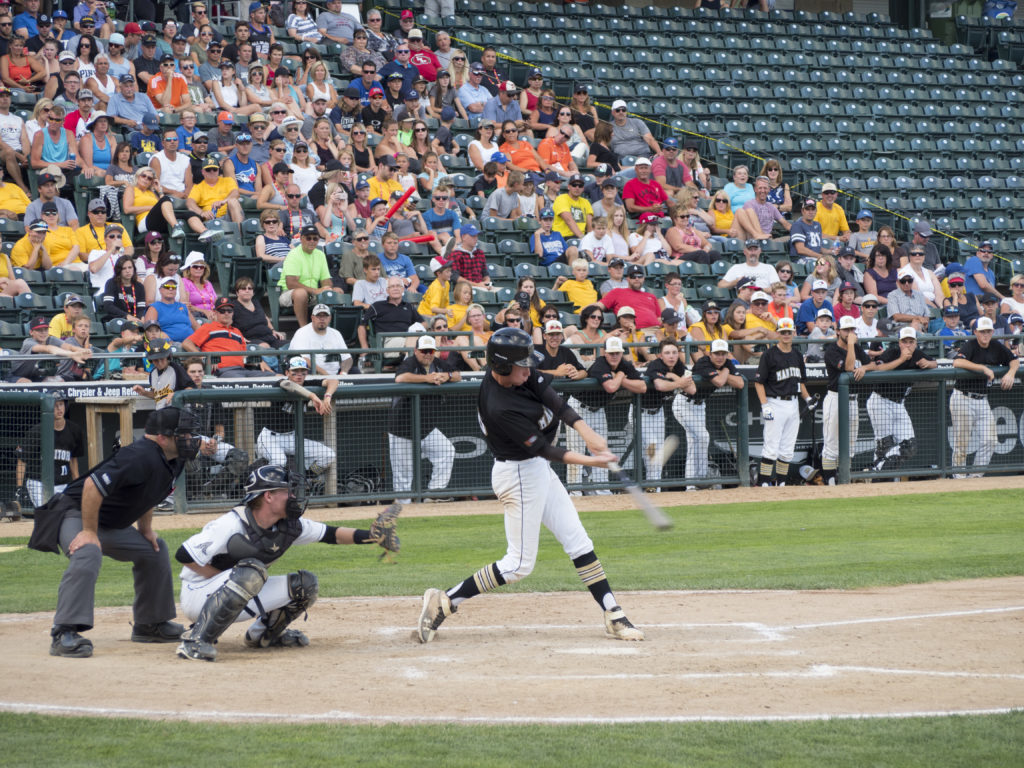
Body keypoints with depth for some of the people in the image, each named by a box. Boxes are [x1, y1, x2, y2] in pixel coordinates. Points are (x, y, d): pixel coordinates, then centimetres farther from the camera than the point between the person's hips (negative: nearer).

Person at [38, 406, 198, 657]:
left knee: (155, 550, 17)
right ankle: (64, 634, -41)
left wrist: (145, 527, 16)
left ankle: (150, 624, 30)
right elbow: (92, 486, -35)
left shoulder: (173, 461, 2)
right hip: (76, 514, -11)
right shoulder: (139, 457, -30)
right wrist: (89, 532, -30)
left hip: (113, 526, 11)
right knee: (87, 553, -37)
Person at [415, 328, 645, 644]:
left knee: (578, 543, 9)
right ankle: (445, 602, 4)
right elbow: (541, 448, -26)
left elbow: (554, 401, -6)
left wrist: (585, 430, -20)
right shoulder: (500, 408, -29)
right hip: (519, 477, -9)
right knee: (519, 564, -3)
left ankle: (614, 616, 13)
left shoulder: (519, 376, -5)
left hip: (539, 471, 9)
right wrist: (588, 461, -28)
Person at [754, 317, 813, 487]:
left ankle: (781, 484, 14)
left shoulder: (797, 356, 13)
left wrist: (807, 398, 9)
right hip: (775, 404, -6)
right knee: (771, 449, -10)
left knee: (787, 451, 8)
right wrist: (765, 405, -17)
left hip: (793, 405, 6)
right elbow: (759, 382, -9)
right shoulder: (770, 355, -7)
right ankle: (763, 484, -7)